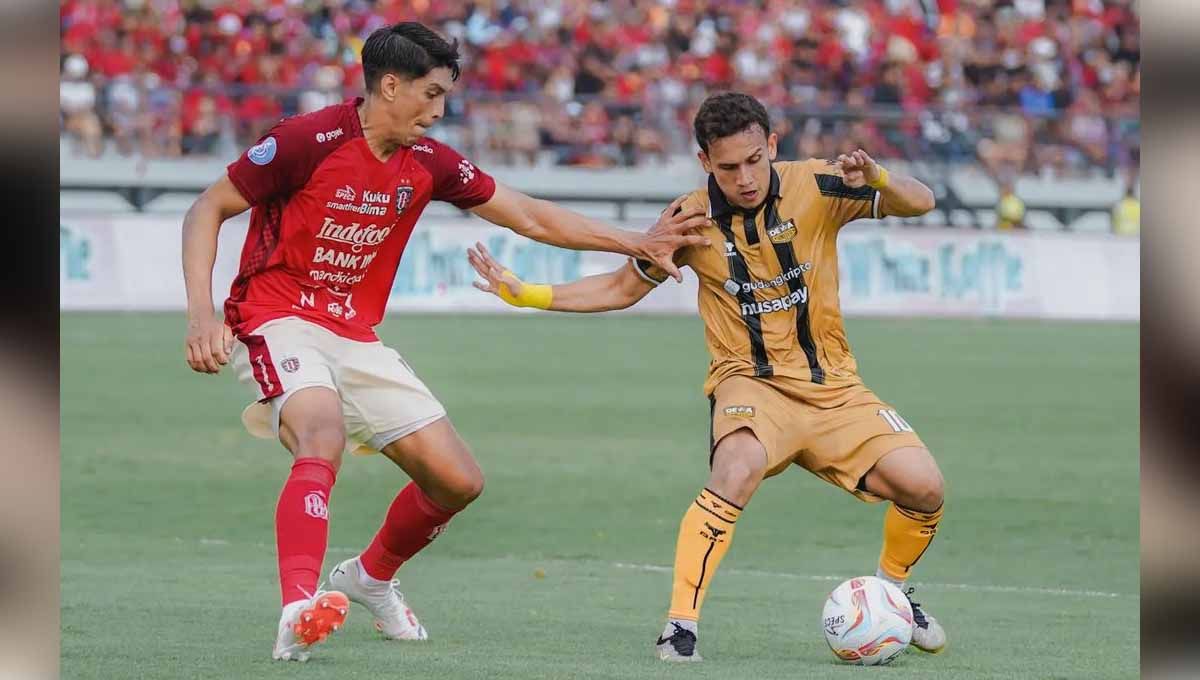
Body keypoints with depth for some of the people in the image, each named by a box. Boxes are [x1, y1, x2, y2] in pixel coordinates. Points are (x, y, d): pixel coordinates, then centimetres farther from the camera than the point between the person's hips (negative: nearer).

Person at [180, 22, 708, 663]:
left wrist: (636, 244, 8)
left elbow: (529, 216, 12)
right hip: (277, 322, -7)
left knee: (458, 479, 4)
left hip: (355, 338, 7)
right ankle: (297, 613, -49)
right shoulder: (309, 141, -15)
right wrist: (200, 310, -21)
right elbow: (206, 211, -9)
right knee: (324, 436, -36)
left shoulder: (427, 164, 3)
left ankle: (371, 576, 32)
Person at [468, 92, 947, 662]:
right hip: (751, 381, -2)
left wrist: (876, 179, -31)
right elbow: (624, 288, 8)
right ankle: (681, 623, -30)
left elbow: (919, 204, -8)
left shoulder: (816, 187, -8)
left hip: (832, 385, 2)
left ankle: (891, 593, 19)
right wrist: (525, 294, -2)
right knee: (739, 468, -36)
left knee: (922, 487, -13)